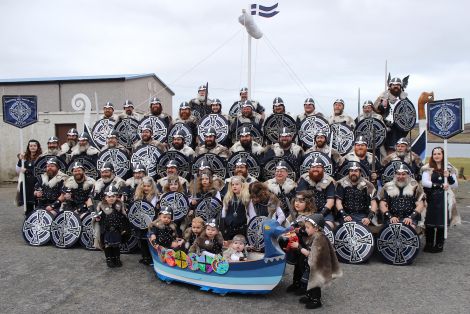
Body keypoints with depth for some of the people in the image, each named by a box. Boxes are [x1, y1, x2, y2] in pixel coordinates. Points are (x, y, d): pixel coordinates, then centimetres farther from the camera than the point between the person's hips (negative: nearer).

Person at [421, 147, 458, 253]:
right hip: (431, 199, -2)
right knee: (429, 224, 1)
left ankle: (439, 245, 18)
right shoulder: (428, 168, 1)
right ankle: (429, 245, 16)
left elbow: (455, 185, 6)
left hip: (444, 200, 2)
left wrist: (449, 177, -13)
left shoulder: (449, 168, 9)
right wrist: (441, 186, -19)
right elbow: (424, 182, -11)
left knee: (441, 224, 4)